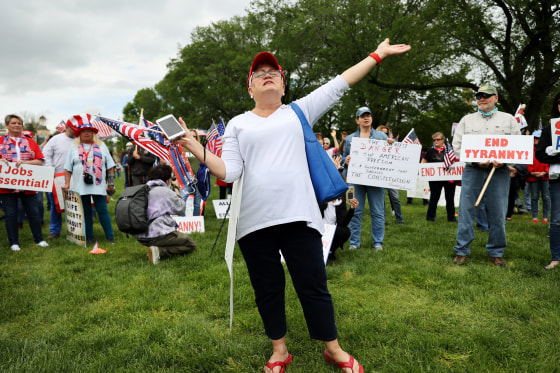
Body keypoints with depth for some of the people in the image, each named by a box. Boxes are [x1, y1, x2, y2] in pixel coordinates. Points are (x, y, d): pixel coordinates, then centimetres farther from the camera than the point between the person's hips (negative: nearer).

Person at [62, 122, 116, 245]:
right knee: (86, 212, 6)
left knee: (102, 211, -4)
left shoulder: (101, 146, 12)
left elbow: (110, 166, 10)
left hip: (99, 186, -1)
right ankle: (89, 237, 15)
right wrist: (66, 183, 3)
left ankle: (110, 237, 3)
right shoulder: (74, 148, 12)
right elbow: (68, 168, 11)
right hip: (81, 187, 1)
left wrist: (111, 183, 4)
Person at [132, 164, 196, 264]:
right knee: (191, 245, 4)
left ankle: (157, 249, 5)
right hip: (158, 235, -9)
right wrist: (178, 196, 15)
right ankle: (159, 251, -15)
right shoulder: (166, 191, -9)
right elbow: (180, 210, -3)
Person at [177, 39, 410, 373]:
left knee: (314, 286, 5)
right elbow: (229, 172, 2)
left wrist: (377, 55, 14)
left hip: (298, 217, -1)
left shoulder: (298, 112, 13)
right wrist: (196, 149, -11)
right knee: (268, 290, 11)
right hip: (255, 222, 1)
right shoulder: (238, 124, 12)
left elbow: (337, 86, 13)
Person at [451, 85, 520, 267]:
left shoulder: (508, 119, 13)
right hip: (472, 170, 0)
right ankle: (462, 251, 7)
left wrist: (503, 161, -11)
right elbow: (457, 145, 5)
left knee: (498, 213, 2)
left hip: (500, 172, 0)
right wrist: (475, 160, -9)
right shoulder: (467, 119, 13)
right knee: (466, 210, -2)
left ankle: (496, 253, 15)